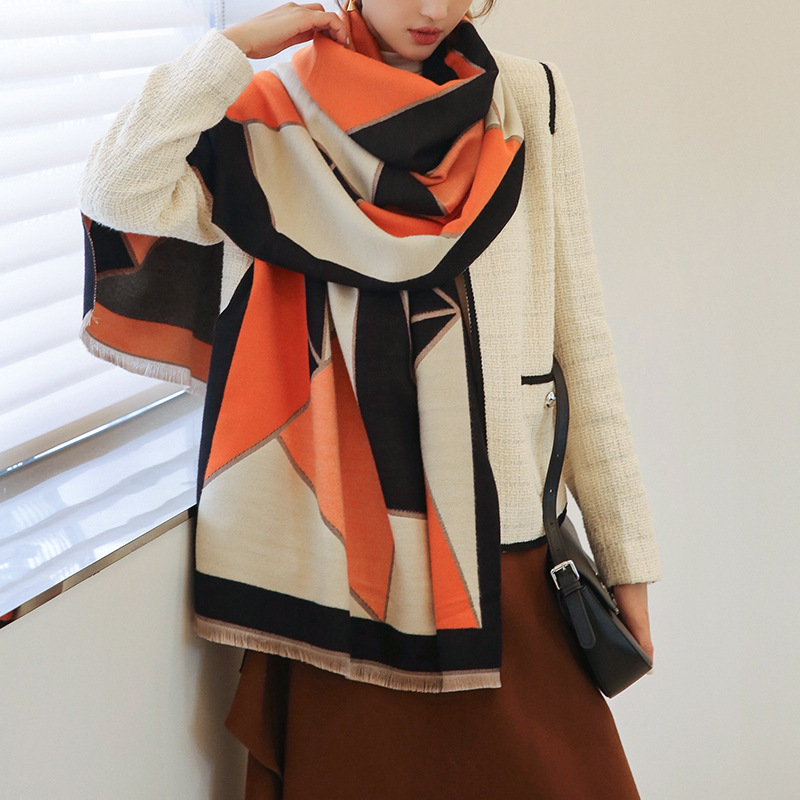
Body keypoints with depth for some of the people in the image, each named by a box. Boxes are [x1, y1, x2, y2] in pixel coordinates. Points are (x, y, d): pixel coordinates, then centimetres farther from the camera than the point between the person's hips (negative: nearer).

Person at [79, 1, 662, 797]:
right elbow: (118, 194, -17)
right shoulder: (276, 120, 0)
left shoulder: (529, 102, 4)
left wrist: (626, 552, 2)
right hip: (340, 557, -1)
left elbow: (579, 341, 3)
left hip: (501, 551, 2)